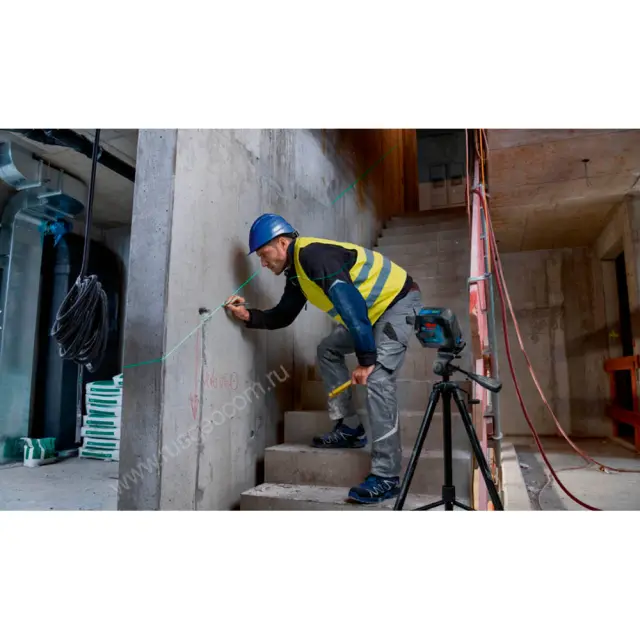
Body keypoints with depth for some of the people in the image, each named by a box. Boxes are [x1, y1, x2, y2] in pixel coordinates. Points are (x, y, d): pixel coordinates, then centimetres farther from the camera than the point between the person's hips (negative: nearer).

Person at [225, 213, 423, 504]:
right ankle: (350, 429, 15)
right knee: (328, 350, 12)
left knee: (377, 379, -22)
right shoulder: (296, 270, 6)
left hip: (399, 301, -10)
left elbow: (350, 302, -32)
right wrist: (249, 316, -3)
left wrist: (366, 359, -31)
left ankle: (386, 477, -15)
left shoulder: (313, 254, -25)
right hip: (373, 309, 10)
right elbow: (283, 315, 14)